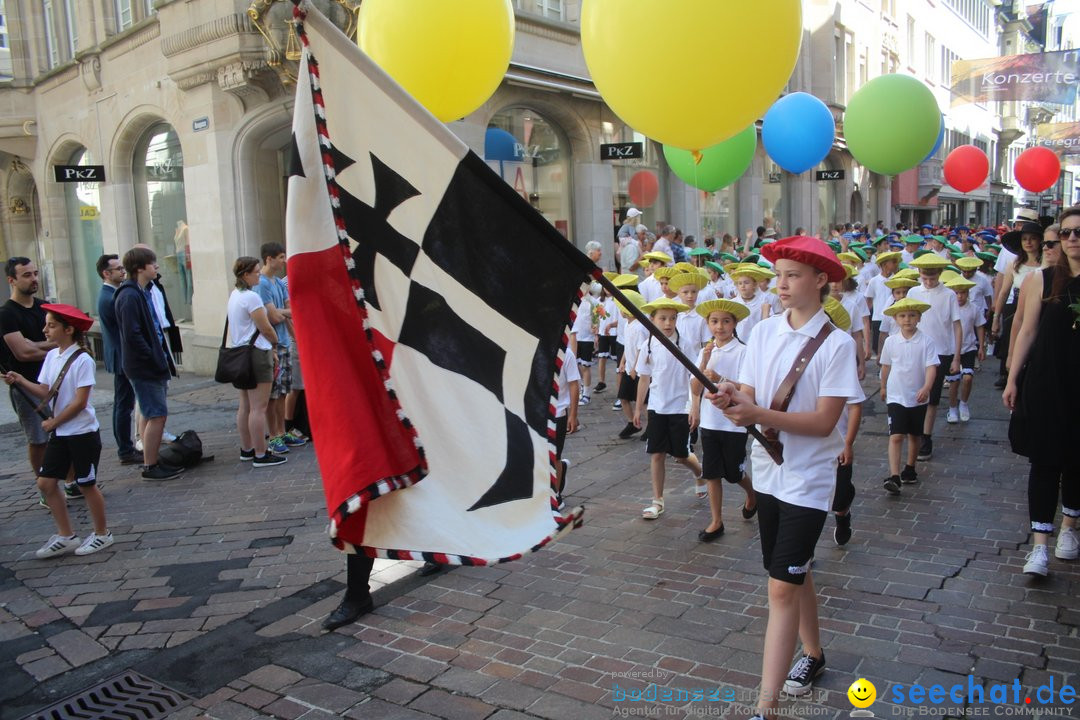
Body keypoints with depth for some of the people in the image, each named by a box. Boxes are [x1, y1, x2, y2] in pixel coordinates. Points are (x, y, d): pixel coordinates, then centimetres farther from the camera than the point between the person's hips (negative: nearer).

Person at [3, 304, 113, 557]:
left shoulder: (82, 360, -17)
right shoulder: (52, 356, 5)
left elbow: (80, 402, -18)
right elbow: (45, 392, 5)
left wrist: (53, 422, -11)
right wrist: (20, 381, -8)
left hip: (82, 433, -7)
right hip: (59, 433, 7)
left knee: (86, 484, 5)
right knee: (46, 482, 8)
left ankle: (102, 534, 22)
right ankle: (66, 536, 22)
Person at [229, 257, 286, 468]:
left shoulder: (234, 295, 14)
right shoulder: (251, 296, -16)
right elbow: (266, 328, -14)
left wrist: (269, 347, 13)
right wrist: (275, 342, 6)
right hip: (256, 353, -10)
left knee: (245, 405, 15)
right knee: (259, 407, -7)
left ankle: (247, 449, 24)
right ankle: (261, 455, -4)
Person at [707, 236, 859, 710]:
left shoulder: (837, 344, -14)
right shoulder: (764, 332, 1)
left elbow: (824, 421, -19)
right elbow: (750, 404, 0)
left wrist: (759, 413, -29)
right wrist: (734, 403, -24)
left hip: (807, 479, -6)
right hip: (768, 471, 6)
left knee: (782, 586, -8)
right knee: (794, 573, 22)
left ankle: (765, 706, -2)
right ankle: (812, 655, 44)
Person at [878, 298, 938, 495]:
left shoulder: (926, 341, -10)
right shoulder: (891, 341, -3)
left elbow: (931, 367, -17)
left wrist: (926, 388, -32)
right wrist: (883, 387, 22)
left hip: (918, 397, 0)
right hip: (896, 396, 0)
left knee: (915, 435, 16)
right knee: (896, 436, -10)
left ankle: (910, 469, 35)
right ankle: (894, 476, -14)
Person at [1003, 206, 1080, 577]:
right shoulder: (1043, 279, -1)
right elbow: (1028, 331, 2)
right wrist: (1012, 379, 2)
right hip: (1046, 383, 0)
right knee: (1045, 460, 0)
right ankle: (1039, 545, 3)